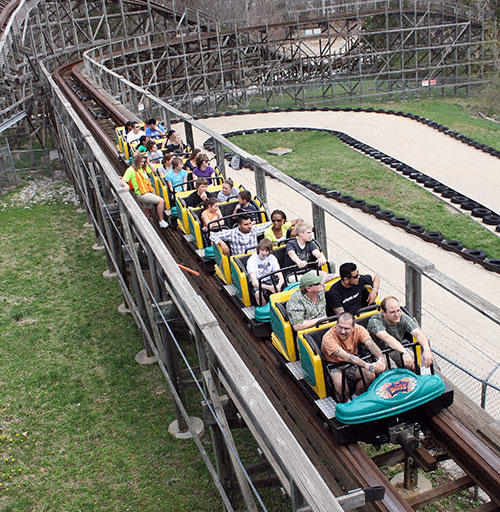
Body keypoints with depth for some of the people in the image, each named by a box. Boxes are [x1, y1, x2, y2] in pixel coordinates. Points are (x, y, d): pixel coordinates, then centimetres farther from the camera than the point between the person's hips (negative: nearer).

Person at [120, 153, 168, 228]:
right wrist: (126, 185, -41)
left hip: (148, 192, 9)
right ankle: (161, 222, -14)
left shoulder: (142, 168, 15)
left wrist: (148, 162, 14)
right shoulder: (131, 170, -9)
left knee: (147, 211, 19)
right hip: (141, 194, -9)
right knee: (161, 201, -20)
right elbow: (123, 181, -18)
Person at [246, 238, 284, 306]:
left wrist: (278, 286, -33)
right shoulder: (252, 260, -12)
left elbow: (281, 277, -8)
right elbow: (254, 283, -22)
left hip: (270, 281, 4)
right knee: (258, 294, -38)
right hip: (258, 284, -4)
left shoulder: (272, 258, 0)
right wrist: (269, 287, -40)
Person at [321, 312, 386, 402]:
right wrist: (367, 365, -51)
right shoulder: (328, 338, -29)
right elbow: (345, 357, -40)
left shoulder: (358, 330, -15)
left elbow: (371, 344, -30)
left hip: (352, 364, 5)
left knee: (371, 375, -20)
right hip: (334, 367, -4)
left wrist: (381, 359, -51)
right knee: (340, 383, -34)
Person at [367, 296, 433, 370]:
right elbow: (386, 337, -43)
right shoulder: (374, 321, -26)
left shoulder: (403, 318, -14)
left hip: (397, 351, 5)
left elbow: (418, 334, -28)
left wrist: (427, 349, -48)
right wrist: (404, 352, -57)